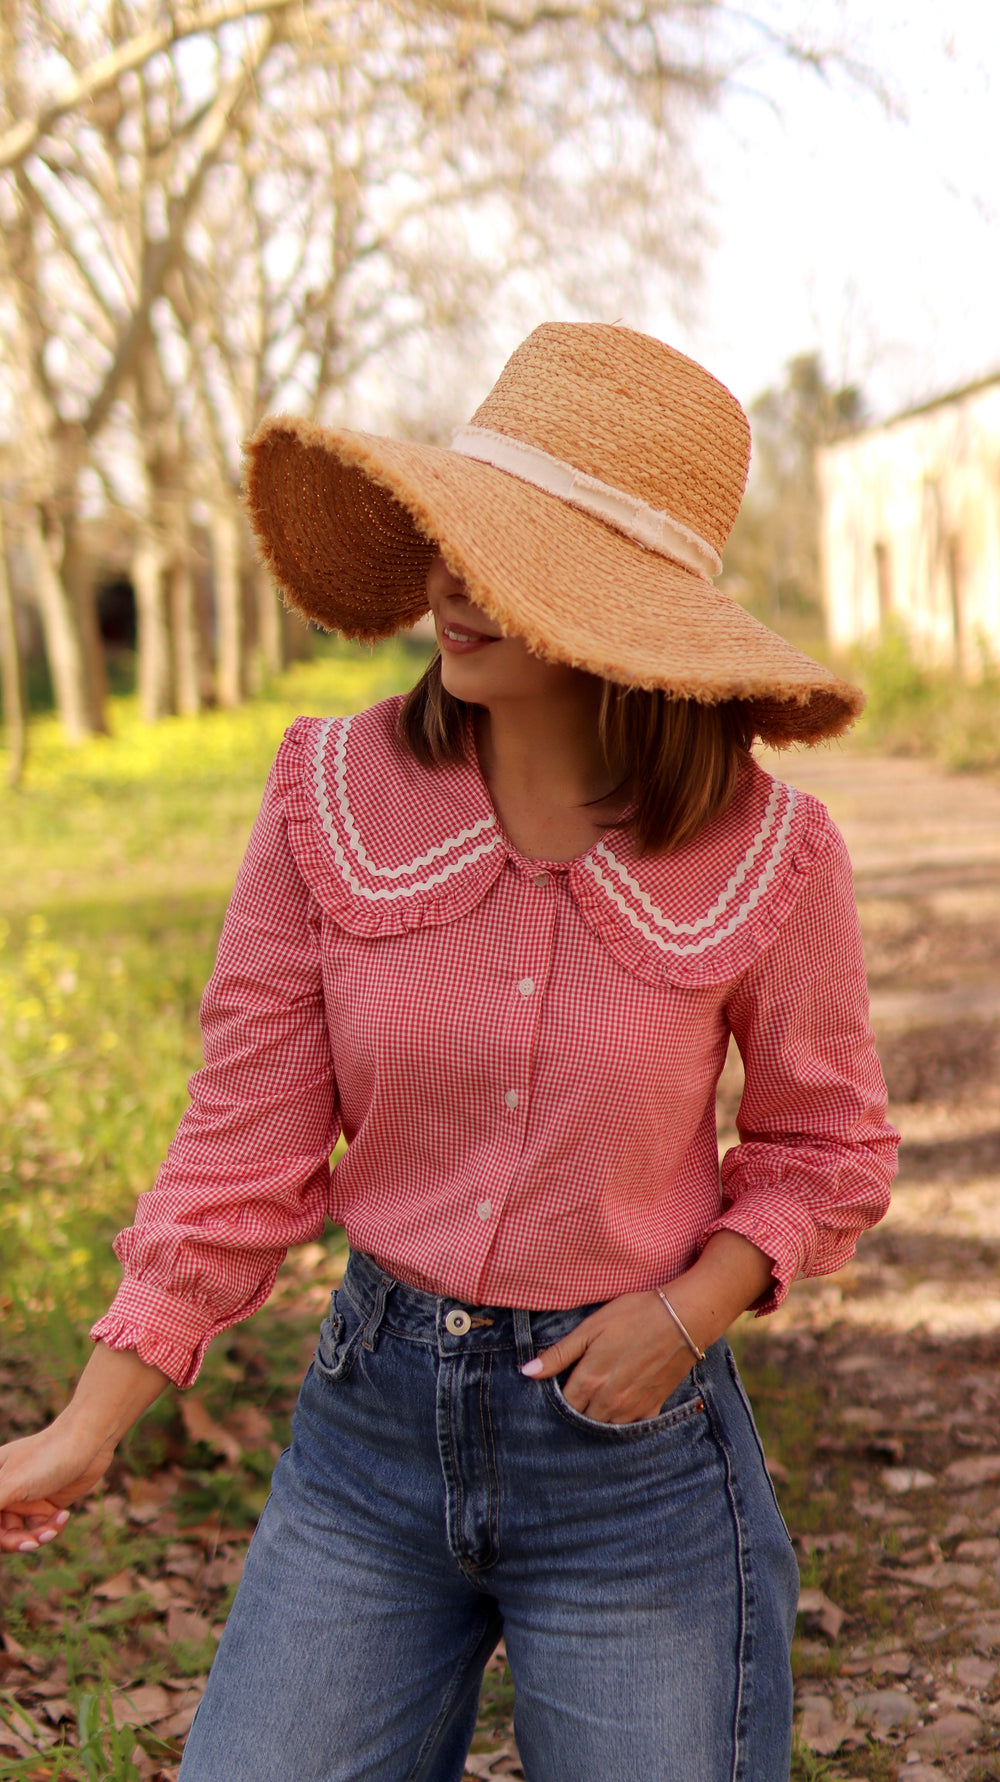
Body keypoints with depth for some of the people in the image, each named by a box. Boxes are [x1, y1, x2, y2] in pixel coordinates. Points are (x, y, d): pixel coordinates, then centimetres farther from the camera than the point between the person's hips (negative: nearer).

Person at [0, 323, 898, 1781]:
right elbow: (248, 1140, -5)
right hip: (375, 1419, 2)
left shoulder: (763, 852, -13)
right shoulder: (334, 796, -10)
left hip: (630, 1436, -1)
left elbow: (827, 1145, 3)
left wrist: (692, 1306, -15)